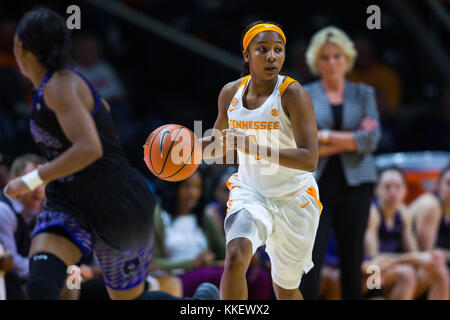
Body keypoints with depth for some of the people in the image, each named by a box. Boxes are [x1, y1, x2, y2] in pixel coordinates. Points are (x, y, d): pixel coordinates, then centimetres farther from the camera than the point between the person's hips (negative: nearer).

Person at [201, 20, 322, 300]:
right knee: (235, 256, -28)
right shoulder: (230, 93, -4)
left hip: (294, 200, -2)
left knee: (286, 290, 11)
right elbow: (220, 144, 15)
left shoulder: (293, 94, -19)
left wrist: (254, 148, -37)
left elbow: (309, 159, -28)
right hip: (250, 191, 2)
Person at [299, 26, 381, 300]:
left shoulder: (364, 94, 11)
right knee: (310, 263, -11)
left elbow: (372, 139, -3)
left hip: (355, 185, 2)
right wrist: (352, 140, -9)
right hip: (318, 185, -2)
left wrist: (326, 137, -7)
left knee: (352, 262, 3)